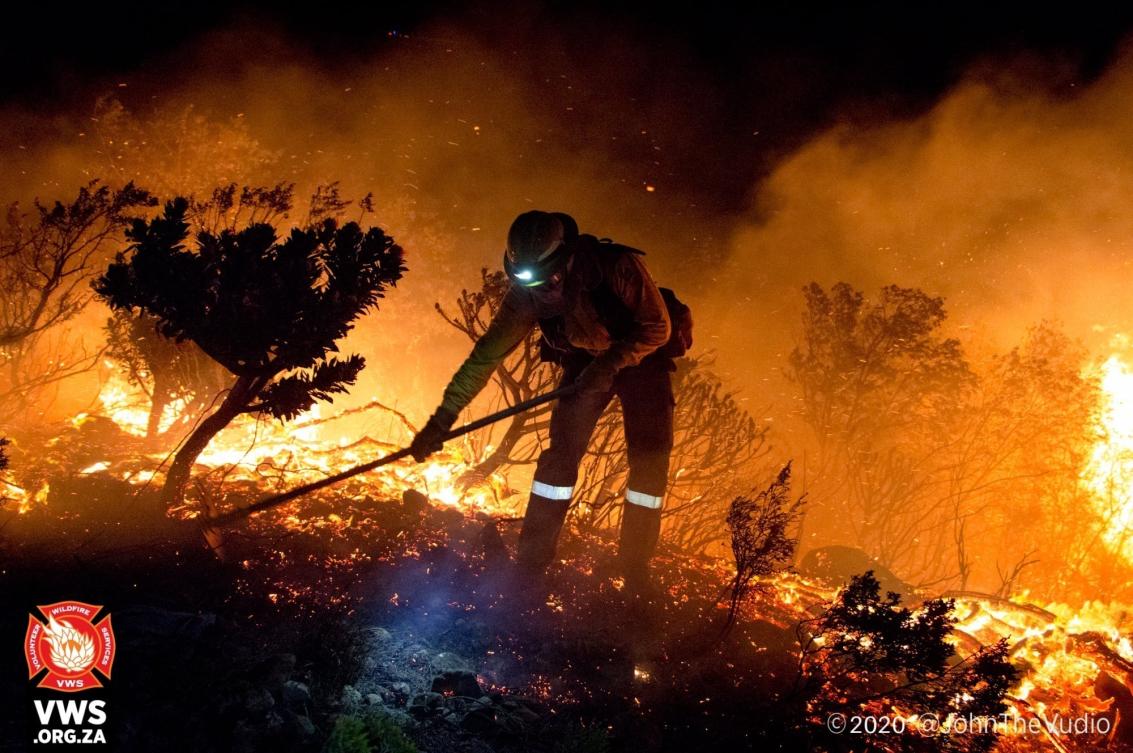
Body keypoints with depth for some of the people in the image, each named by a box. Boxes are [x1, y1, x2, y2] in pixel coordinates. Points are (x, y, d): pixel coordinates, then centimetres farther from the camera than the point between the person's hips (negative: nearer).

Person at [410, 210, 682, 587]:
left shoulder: (617, 266, -33)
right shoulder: (526, 292, -22)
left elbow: (658, 327, -22)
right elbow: (488, 353, -16)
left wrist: (612, 362, -35)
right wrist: (443, 417, -17)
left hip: (641, 357, -2)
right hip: (585, 363, 2)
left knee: (650, 459, -12)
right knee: (560, 452, -11)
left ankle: (635, 571, -3)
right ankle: (530, 563, -4)